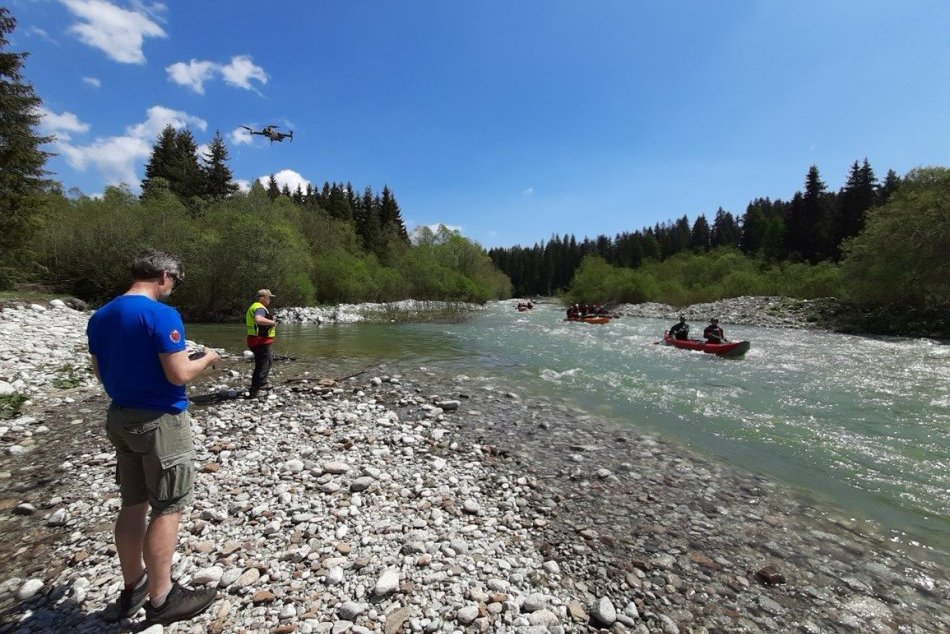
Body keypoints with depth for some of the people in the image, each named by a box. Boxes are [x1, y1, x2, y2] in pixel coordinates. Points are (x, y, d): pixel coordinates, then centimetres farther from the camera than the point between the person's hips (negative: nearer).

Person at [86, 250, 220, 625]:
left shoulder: (99, 317, 7)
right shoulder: (161, 315, -19)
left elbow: (101, 373, 15)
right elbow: (179, 375, -21)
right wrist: (207, 358, -4)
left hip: (120, 418, 8)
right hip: (160, 421, -8)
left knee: (133, 504, 18)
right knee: (167, 509, 4)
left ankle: (133, 587, 31)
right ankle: (160, 599, 15)